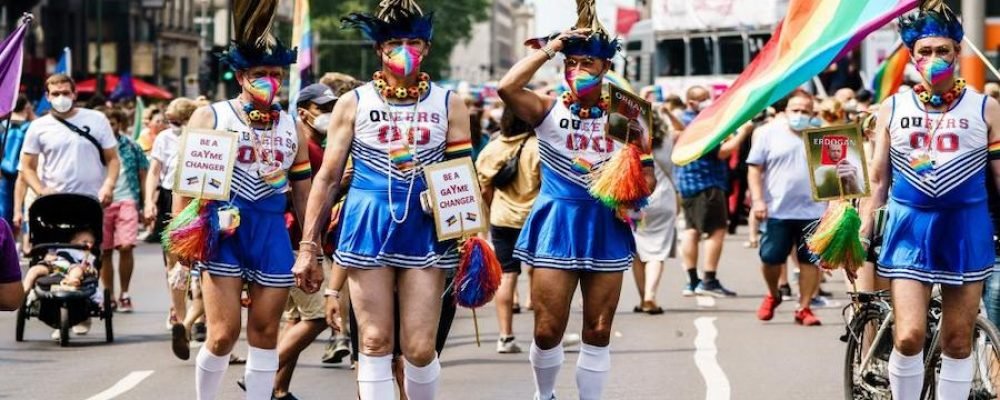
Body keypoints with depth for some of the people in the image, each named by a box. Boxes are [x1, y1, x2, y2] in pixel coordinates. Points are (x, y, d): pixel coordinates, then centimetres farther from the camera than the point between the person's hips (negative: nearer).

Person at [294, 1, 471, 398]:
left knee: (420, 348, -4)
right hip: (367, 226, 0)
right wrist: (308, 247, 2)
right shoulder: (353, 104, 4)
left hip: (425, 229, 0)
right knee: (375, 341, -2)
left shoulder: (449, 105, 7)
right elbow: (328, 178, 6)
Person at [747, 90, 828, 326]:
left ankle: (804, 308, 11)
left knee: (809, 261, 1)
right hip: (777, 211, -1)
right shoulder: (769, 133, 1)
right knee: (770, 258, 2)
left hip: (812, 212, 1)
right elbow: (755, 169, 1)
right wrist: (757, 200, -9)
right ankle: (773, 295, 29)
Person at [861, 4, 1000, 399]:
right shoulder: (893, 109, 4)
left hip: (965, 229, 0)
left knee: (957, 340, 5)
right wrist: (861, 233, 3)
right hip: (909, 227, 0)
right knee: (908, 336, -11)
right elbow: (878, 180, 9)